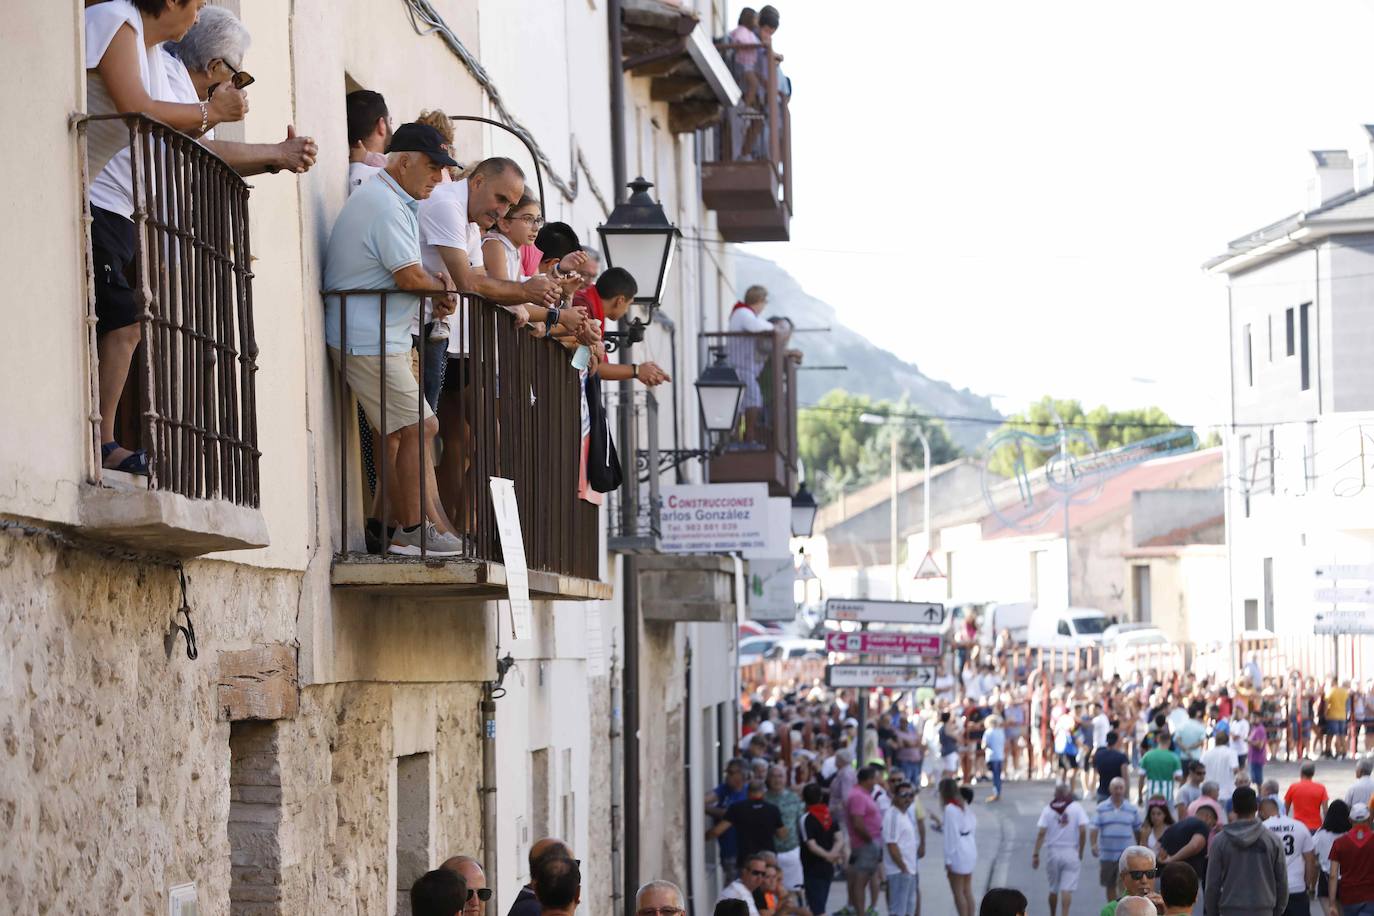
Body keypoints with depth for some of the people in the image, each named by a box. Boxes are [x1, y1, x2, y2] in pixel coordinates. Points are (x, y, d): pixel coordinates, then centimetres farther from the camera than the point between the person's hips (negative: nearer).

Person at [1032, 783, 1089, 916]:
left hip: (1053, 852, 2)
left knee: (1053, 889, 15)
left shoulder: (1048, 809, 1)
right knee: (1067, 889, -4)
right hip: (1071, 853, -2)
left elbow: (1041, 833, -7)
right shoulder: (1076, 808, -2)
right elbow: (1083, 831, -10)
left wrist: (1036, 854, -5)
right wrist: (1081, 852, 1)